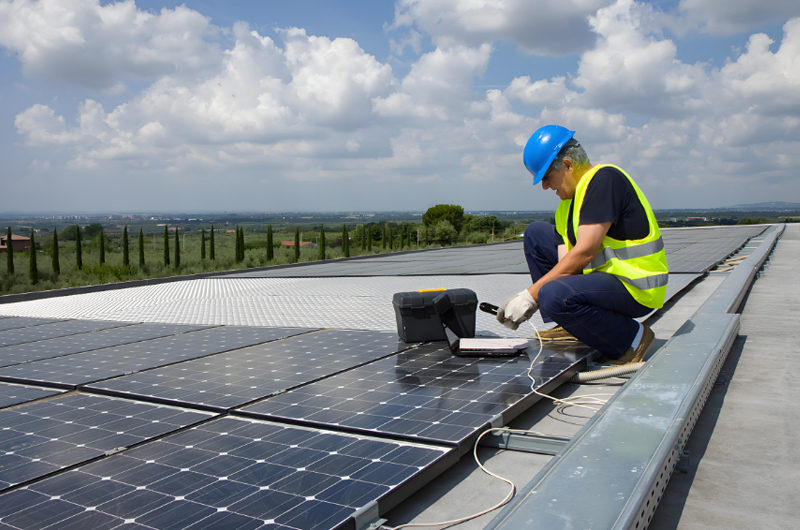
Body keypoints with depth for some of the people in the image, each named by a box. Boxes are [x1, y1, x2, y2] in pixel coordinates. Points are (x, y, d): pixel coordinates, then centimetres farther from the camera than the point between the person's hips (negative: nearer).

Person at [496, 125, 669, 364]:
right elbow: (566, 262, 3)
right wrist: (528, 299, -10)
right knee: (536, 234, 12)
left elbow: (584, 253, -25)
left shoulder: (604, 178, -17)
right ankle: (570, 327, 11)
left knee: (555, 296, -34)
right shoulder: (567, 206, 10)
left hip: (636, 289, -10)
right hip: (607, 273, 10)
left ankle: (631, 337, -9)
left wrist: (531, 295, -22)